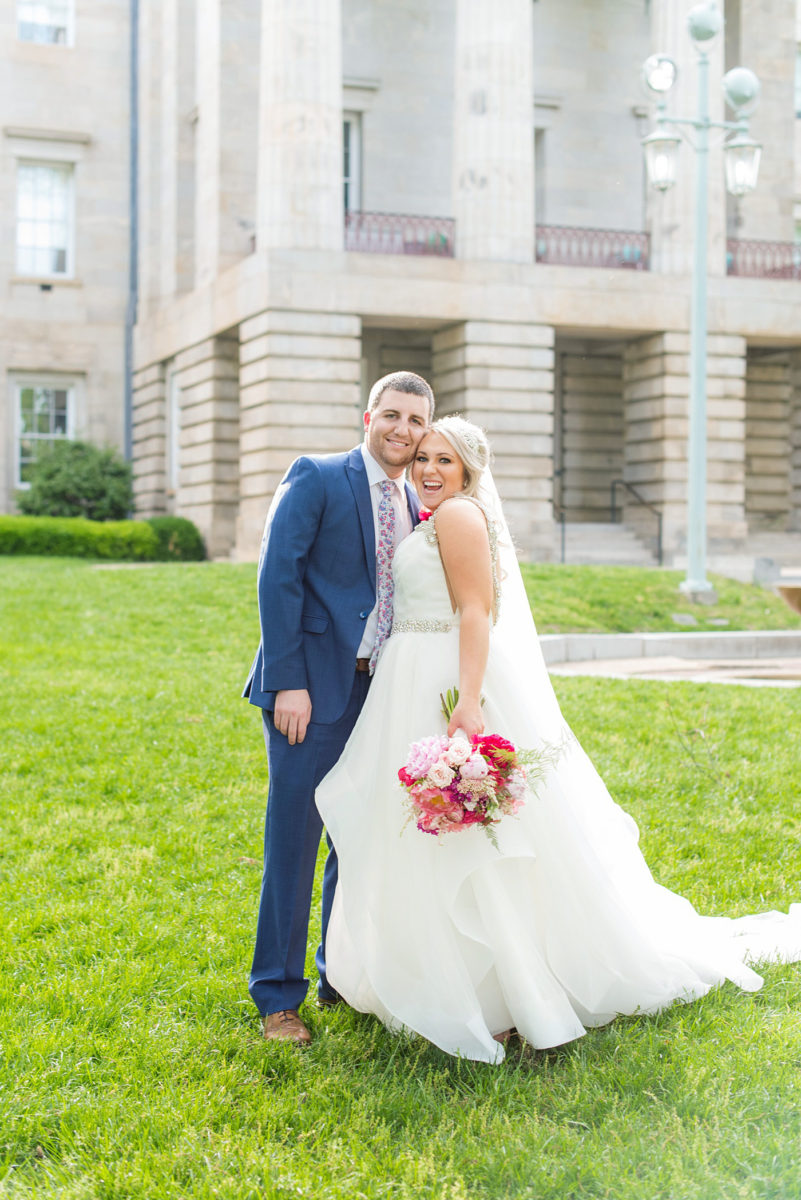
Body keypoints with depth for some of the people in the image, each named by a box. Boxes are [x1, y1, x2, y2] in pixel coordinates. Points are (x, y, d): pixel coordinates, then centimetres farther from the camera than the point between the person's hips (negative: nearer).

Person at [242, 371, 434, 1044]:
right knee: (294, 840, -2)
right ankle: (279, 997, 9)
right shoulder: (316, 478, -5)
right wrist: (288, 682, -18)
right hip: (314, 686, -6)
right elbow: (278, 576, -12)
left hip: (380, 692, 6)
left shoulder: (417, 507, 14)